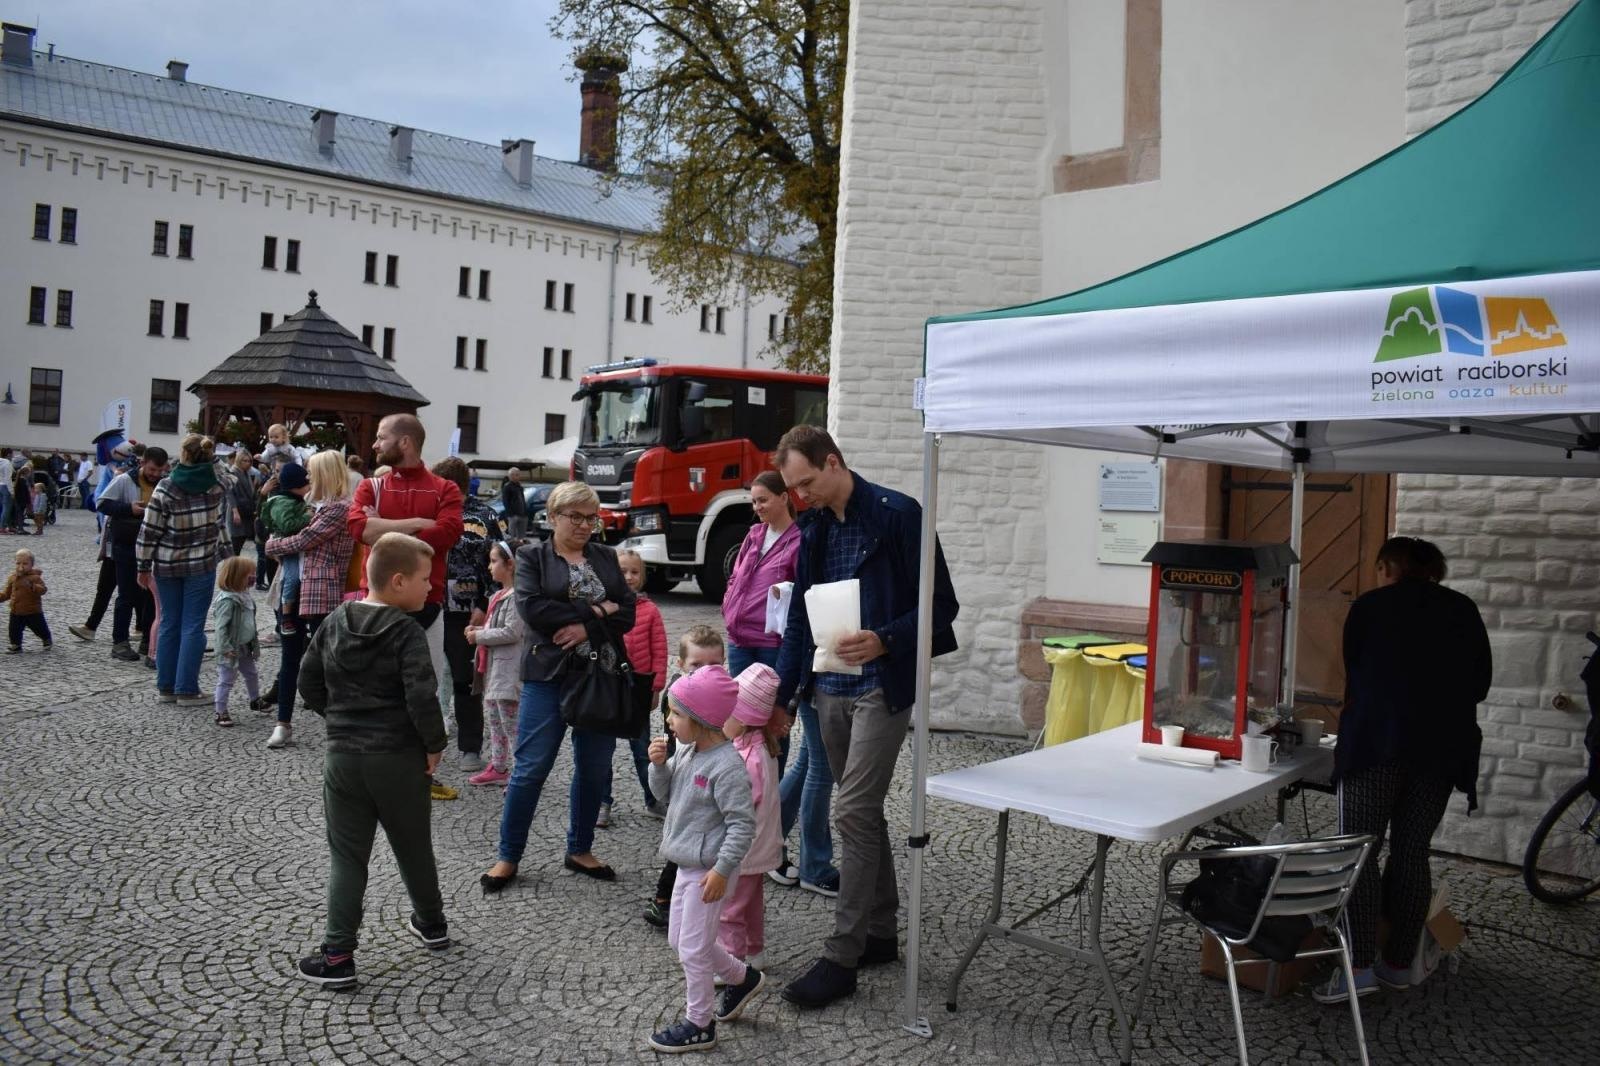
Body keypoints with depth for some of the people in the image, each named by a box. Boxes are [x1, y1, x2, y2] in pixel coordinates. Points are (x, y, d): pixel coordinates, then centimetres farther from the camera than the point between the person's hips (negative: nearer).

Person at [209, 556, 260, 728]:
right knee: (226, 680, -1)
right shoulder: (227, 600, -24)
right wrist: (226, 648, -29)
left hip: (245, 647, 9)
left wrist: (255, 643, 19)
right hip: (232, 650, -9)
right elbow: (220, 627, -26)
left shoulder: (245, 596, 6)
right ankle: (221, 712, 6)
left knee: (251, 674, 24)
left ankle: (255, 699, 43)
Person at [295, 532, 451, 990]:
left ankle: (338, 956, 6)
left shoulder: (335, 622, 3)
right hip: (399, 759, -3)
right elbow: (422, 698, -23)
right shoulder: (406, 632, -15)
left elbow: (309, 683, 9)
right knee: (414, 848, 17)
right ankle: (431, 924, 36)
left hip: (343, 757, 3)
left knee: (346, 856, 8)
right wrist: (434, 744, -10)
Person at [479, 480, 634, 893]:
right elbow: (531, 608, -15)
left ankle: (580, 850, 26)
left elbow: (627, 613, 3)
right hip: (549, 677, -4)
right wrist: (595, 610, -13)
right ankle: (508, 856, 13)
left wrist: (586, 628, -14)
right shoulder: (532, 556, 2)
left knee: (594, 767, 10)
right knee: (531, 767, -1)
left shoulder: (606, 557, 12)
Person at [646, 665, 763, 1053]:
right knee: (679, 939, 20)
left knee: (692, 948, 1)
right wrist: (659, 763, -6)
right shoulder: (686, 751, 2)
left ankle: (699, 1025, 19)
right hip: (688, 864, 10)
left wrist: (721, 870, -23)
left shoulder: (727, 767, -25)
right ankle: (742, 978, 38)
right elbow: (663, 791, 13)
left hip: (709, 870, -9)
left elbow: (742, 825, -23)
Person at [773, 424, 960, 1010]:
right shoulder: (814, 528, 11)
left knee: (853, 814, -8)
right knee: (864, 812, 14)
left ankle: (841, 958, 0)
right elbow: (799, 619, 15)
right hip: (830, 690, 7)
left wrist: (884, 641, -26)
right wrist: (781, 697, 11)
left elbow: (941, 605, -11)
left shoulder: (897, 514, -10)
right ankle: (880, 933, 27)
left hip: (881, 689, -7)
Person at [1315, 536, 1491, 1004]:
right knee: (1412, 851, 9)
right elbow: (1481, 680, 14)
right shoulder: (1463, 610, 11)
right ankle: (1399, 963, 14)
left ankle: (1359, 965, -10)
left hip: (1376, 741, -4)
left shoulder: (1370, 606, 4)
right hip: (1443, 745, 4)